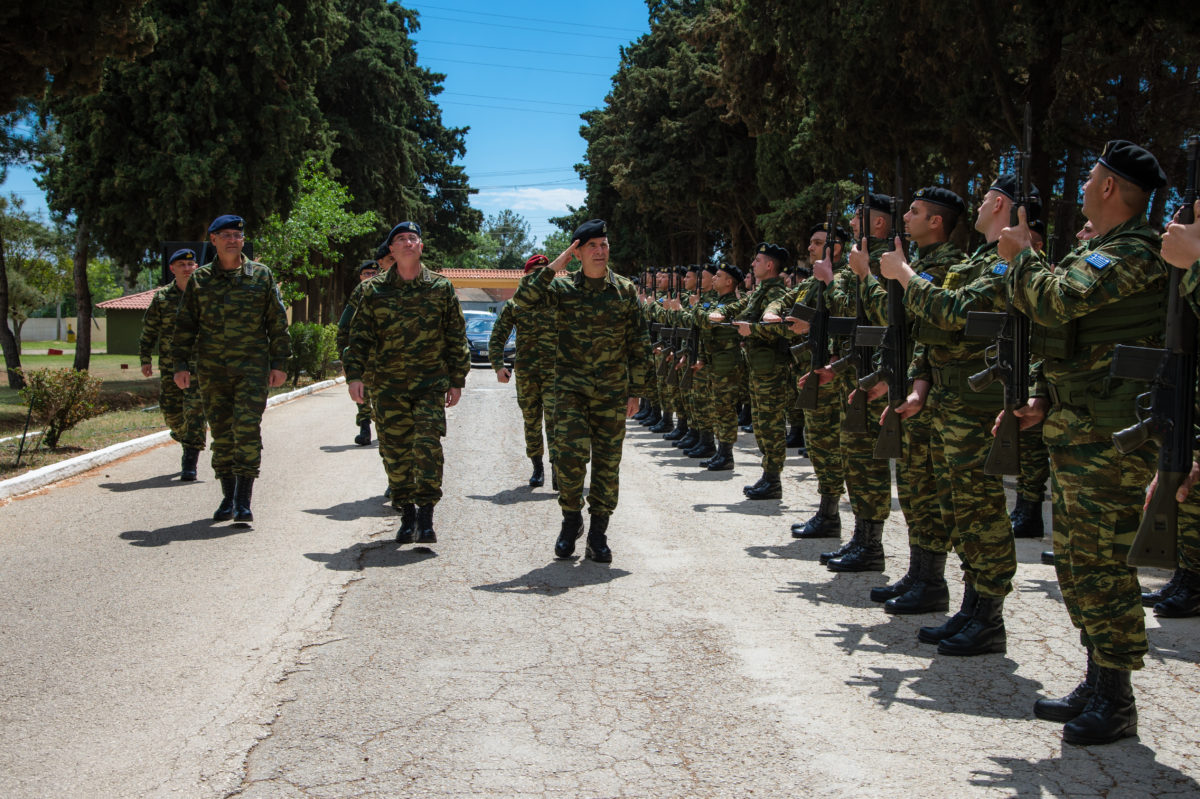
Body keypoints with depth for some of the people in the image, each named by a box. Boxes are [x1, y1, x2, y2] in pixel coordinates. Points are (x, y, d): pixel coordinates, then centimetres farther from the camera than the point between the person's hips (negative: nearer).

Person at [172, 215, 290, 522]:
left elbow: (278, 322, 6)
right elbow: (185, 324, 11)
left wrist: (279, 363, 1)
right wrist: (181, 364, 4)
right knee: (221, 433, 7)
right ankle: (228, 497, 17)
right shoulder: (200, 279, 9)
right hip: (211, 369, 2)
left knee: (247, 429, -12)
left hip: (252, 366, -2)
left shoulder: (261, 275, 5)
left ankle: (244, 500, -8)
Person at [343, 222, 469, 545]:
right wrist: (355, 374, -5)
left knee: (427, 445, -14)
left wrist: (457, 380, 6)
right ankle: (407, 515, 18)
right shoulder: (374, 290, 6)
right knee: (394, 451, 4)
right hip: (387, 385, 2)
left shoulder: (440, 287, 5)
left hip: (431, 382, -1)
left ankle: (426, 515, -6)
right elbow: (360, 336, 6)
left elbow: (456, 337, 9)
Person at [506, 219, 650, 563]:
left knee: (607, 462, 3)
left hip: (612, 392, 2)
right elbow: (522, 300, -16)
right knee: (572, 453, -14)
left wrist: (636, 391, 3)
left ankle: (598, 533, 15)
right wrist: (552, 268, -17)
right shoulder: (561, 288, 1)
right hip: (570, 388, -1)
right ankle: (571, 519, 9)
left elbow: (638, 344, 7)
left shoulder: (625, 290, 5)